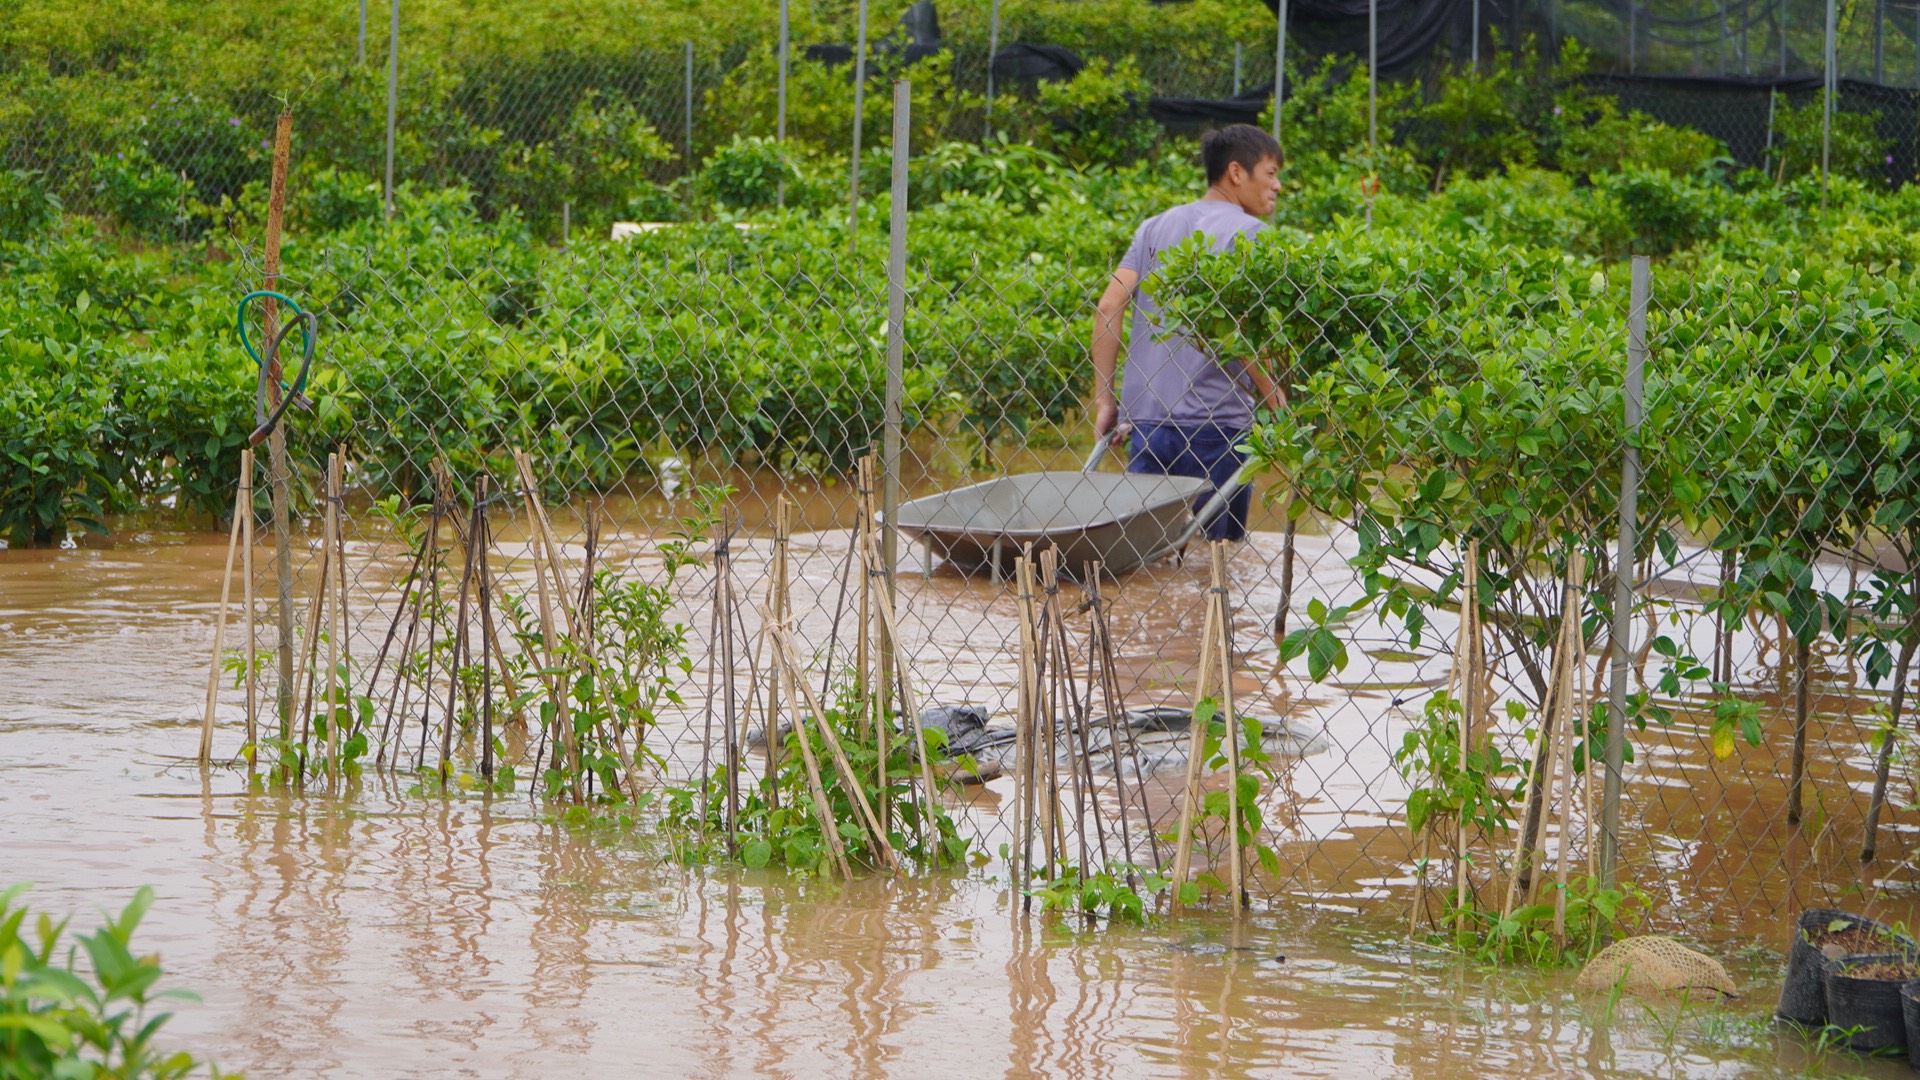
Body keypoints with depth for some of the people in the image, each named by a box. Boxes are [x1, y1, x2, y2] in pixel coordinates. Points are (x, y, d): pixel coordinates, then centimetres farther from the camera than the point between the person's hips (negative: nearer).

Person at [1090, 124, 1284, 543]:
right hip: (1214, 427, -6)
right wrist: (1270, 393, -7)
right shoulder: (1247, 232, -5)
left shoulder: (1155, 227, 14)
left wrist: (1103, 399, 6)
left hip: (1143, 419, 6)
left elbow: (1108, 307, 5)